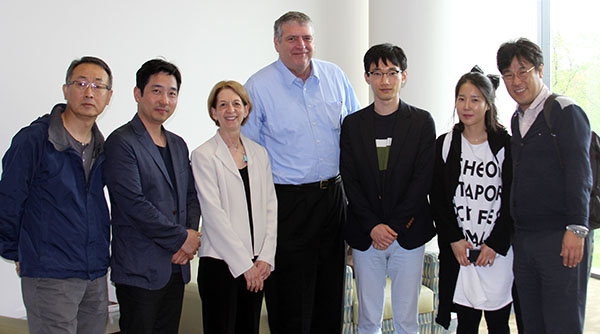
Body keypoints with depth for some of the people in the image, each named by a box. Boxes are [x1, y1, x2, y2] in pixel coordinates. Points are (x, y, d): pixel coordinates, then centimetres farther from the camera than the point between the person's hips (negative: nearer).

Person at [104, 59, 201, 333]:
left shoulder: (178, 144, 15)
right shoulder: (121, 142, -10)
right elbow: (133, 203, -18)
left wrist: (190, 238, -2)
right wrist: (181, 238, -12)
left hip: (176, 267, 7)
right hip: (139, 270, -7)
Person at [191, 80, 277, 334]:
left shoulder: (259, 153, 11)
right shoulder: (204, 156, -4)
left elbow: (270, 206, 9)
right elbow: (213, 213, -10)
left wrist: (266, 257, -2)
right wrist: (244, 264, -12)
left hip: (256, 265, 4)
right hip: (220, 262, -4)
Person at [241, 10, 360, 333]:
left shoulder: (335, 76, 6)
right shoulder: (258, 86, -5)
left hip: (332, 195, 4)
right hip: (287, 202, -4)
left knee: (331, 286, 14)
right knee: (291, 294, 3)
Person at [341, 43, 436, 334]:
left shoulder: (422, 122, 2)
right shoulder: (352, 124, 6)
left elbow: (422, 179, -5)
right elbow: (349, 180, 1)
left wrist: (393, 227, -11)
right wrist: (373, 227, -10)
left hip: (408, 233, -1)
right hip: (365, 235, 1)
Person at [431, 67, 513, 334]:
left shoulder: (505, 145, 0)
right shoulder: (444, 145, 6)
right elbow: (437, 199, 5)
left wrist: (495, 244, -8)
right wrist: (454, 239, -4)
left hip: (498, 249, -1)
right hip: (458, 249, 1)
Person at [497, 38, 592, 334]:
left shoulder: (566, 113, -5)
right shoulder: (517, 120, 16)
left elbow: (579, 174, -12)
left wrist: (576, 229, -19)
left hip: (560, 239, -7)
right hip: (523, 240, 7)